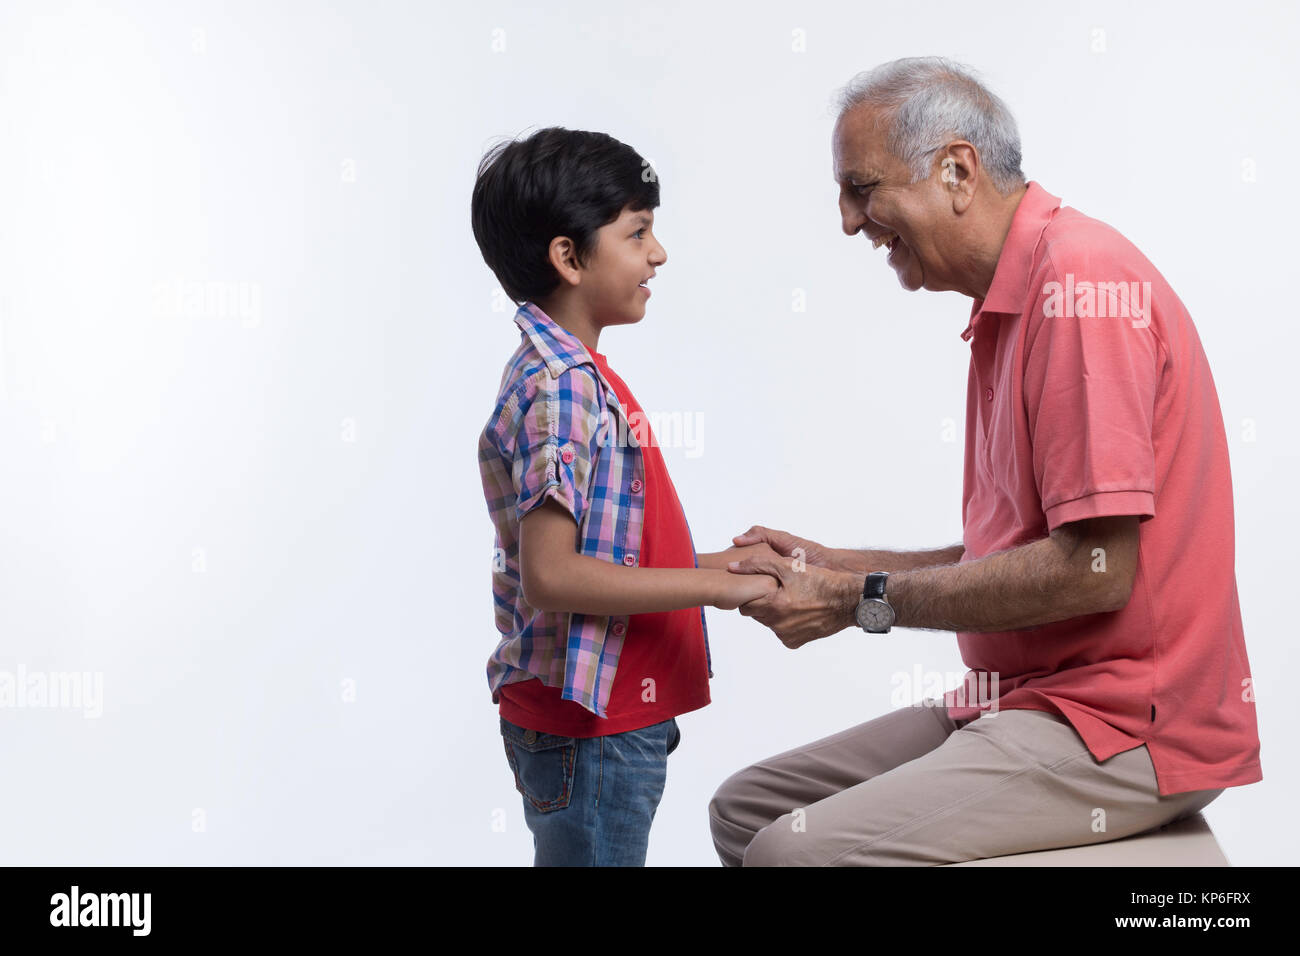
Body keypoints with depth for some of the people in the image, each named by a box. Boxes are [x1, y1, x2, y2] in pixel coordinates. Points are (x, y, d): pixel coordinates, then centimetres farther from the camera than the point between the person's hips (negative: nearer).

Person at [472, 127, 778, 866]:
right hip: (588, 728, -10)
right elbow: (550, 574, -26)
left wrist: (717, 562, 9)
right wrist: (713, 586, -22)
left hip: (611, 718, 10)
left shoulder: (578, 375, 12)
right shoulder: (559, 388, -19)